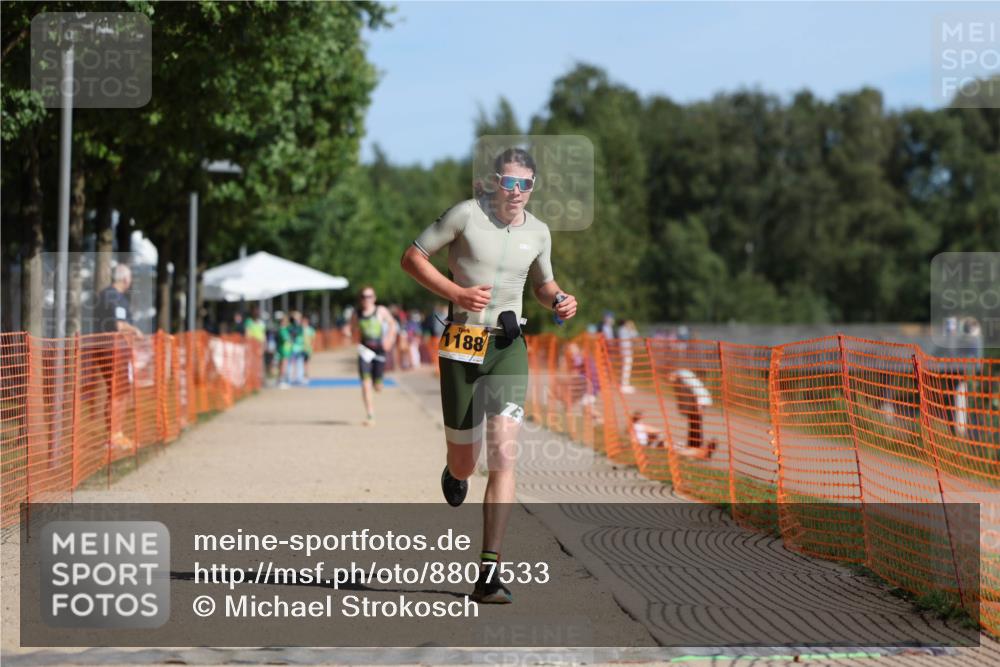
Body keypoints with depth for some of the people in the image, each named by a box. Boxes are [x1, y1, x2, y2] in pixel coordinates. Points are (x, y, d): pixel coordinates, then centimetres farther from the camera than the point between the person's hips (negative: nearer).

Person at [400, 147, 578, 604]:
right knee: (464, 462, 5)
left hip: (509, 346, 2)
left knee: (504, 454, -14)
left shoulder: (538, 232, 7)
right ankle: (455, 473, 48)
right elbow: (412, 257, -2)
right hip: (462, 345, -2)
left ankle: (488, 573, -13)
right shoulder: (466, 215, -6)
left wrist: (559, 301, 1)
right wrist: (456, 293, -15)